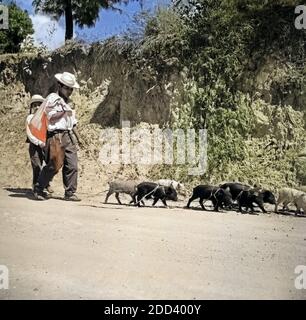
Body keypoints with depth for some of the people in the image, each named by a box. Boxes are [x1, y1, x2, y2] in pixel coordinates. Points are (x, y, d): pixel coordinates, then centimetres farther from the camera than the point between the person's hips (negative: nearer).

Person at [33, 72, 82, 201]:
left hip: (69, 136, 7)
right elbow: (51, 117, -12)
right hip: (57, 136, -7)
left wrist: (78, 136, 18)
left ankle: (70, 193, 3)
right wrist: (64, 111, -9)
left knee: (72, 166, -2)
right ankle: (38, 189, 13)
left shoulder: (67, 102, 24)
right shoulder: (52, 98, -1)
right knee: (53, 166, -5)